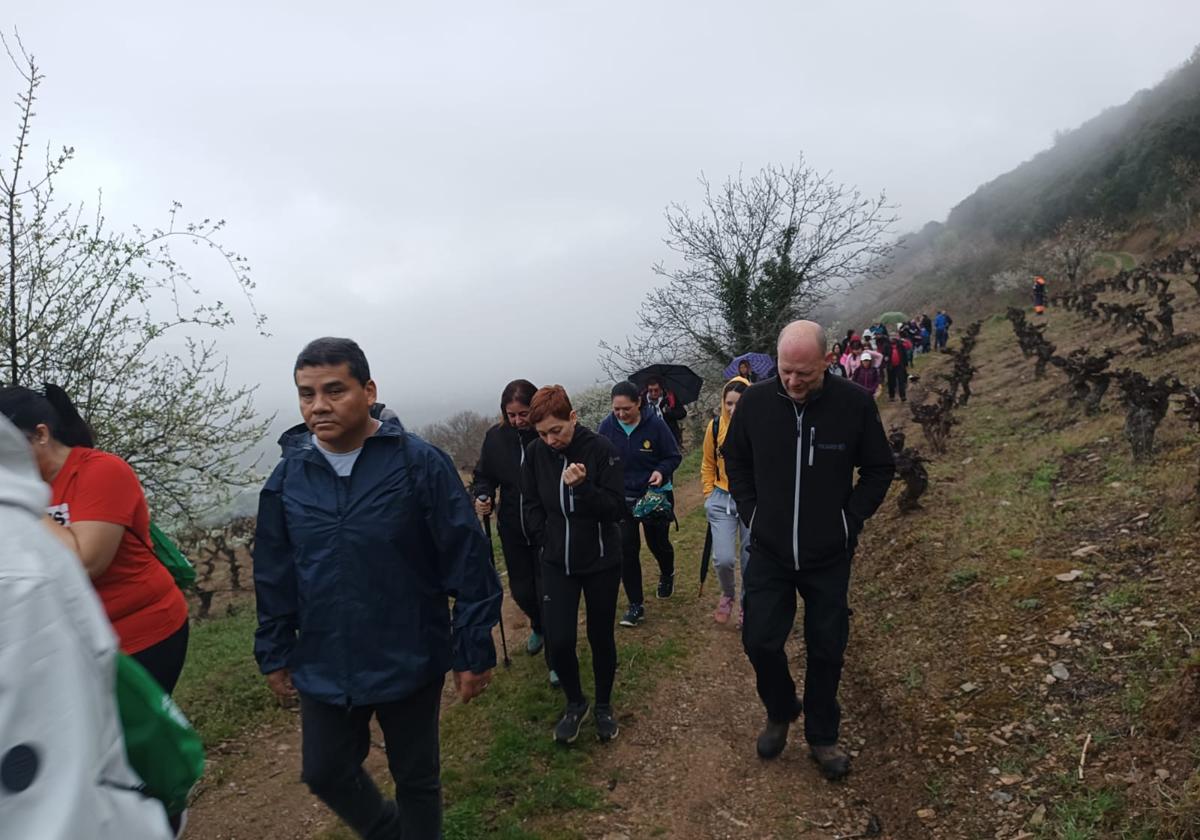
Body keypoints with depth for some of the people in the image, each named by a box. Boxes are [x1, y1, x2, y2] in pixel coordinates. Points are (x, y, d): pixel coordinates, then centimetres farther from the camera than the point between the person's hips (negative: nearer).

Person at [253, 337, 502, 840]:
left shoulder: (421, 464, -16)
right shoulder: (287, 477, -3)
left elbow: (468, 565, -13)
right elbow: (274, 578, 7)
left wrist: (474, 652, -11)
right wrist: (274, 655, 10)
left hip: (410, 663, -3)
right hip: (323, 669, 4)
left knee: (416, 778, 15)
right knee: (325, 773, 18)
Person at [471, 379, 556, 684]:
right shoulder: (496, 437, -5)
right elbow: (483, 476, 6)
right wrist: (482, 497, -13)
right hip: (512, 530, 4)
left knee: (548, 594, 2)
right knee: (521, 591, 17)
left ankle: (556, 661, 21)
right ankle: (538, 627, 51)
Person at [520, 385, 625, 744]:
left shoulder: (600, 449, -17)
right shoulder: (535, 453, -6)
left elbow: (617, 508, -17)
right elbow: (532, 506, 7)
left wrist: (582, 486, -31)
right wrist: (547, 539, -2)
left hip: (601, 561, -2)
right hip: (557, 563, 2)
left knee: (600, 637, 11)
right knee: (559, 641, -4)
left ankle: (604, 705, 36)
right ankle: (575, 703, 25)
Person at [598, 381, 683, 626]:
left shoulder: (655, 424, -17)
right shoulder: (607, 426, -11)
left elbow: (673, 456, -7)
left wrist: (661, 471, -26)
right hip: (622, 498, 1)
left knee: (657, 542, 14)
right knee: (627, 549, -3)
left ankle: (667, 574, 50)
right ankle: (636, 605, 10)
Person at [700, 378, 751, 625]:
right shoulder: (715, 426, -4)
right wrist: (709, 496, 7)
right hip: (722, 500, 1)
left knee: (751, 560, 9)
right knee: (723, 559, -7)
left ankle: (746, 604, 34)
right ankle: (727, 595, 25)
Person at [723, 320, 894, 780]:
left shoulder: (855, 404, -14)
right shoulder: (755, 401, -10)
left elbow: (879, 469, 0)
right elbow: (735, 459, 7)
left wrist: (850, 520, -6)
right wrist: (751, 513, 0)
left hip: (830, 556, -1)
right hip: (769, 553, 1)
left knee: (826, 649, 12)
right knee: (760, 640, 4)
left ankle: (822, 737, 34)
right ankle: (781, 712, 35)